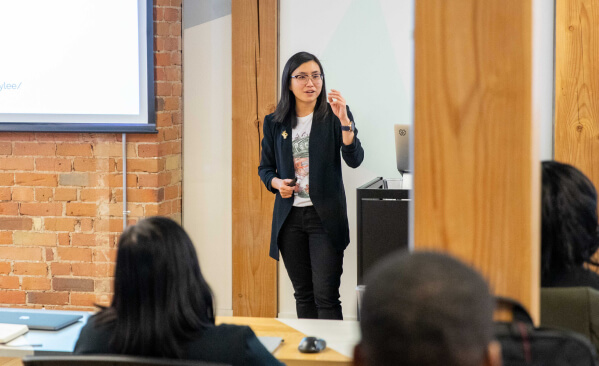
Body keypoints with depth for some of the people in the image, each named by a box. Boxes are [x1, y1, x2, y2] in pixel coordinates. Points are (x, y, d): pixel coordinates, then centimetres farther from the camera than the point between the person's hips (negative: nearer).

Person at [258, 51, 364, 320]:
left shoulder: (334, 117, -2)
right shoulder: (275, 123, 6)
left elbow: (354, 160, -13)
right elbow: (265, 168, 14)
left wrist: (344, 121, -25)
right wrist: (276, 182, -7)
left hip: (325, 216, -3)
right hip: (289, 215, 3)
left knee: (326, 295, -8)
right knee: (303, 294, 11)